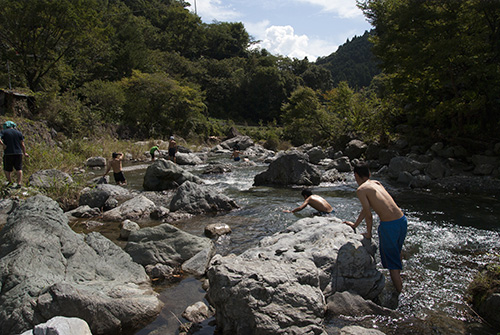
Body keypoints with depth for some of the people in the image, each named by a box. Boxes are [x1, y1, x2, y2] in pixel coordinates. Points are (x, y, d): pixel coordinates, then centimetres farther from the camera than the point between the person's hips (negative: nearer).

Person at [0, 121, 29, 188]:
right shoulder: (19, 133, 8)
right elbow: (22, 145, 4)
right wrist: (24, 153, 13)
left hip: (8, 154, -2)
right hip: (18, 153, 2)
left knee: (6, 169, 14)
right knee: (19, 169, 4)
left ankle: (10, 181, 12)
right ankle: (19, 183, -5)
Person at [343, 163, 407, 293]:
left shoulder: (361, 190, -6)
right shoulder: (376, 183, 17)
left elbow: (368, 214, -7)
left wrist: (368, 233, 9)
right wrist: (355, 224, 36)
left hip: (389, 226, -8)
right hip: (402, 220, 8)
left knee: (392, 262, 9)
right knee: (395, 254, 29)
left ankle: (400, 294, 17)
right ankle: (398, 281, 47)